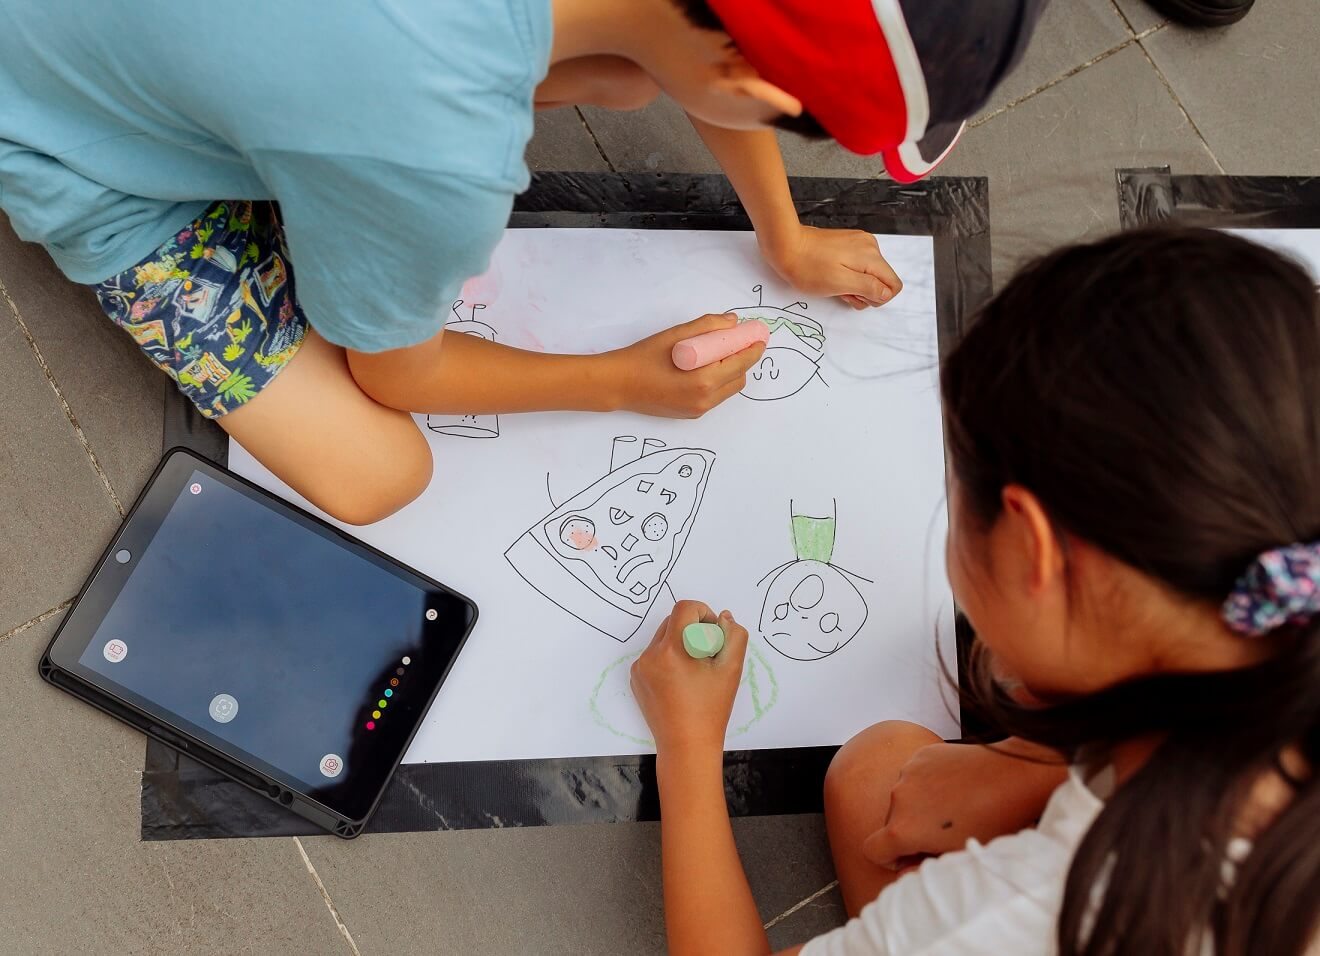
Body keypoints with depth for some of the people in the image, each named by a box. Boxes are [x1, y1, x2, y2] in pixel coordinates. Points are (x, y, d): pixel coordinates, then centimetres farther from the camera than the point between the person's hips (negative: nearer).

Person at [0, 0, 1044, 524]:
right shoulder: (441, 164, -42)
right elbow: (393, 377, -17)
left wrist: (786, 238, 11)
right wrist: (625, 383, -6)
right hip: (93, 163, -5)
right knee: (378, 476, -11)